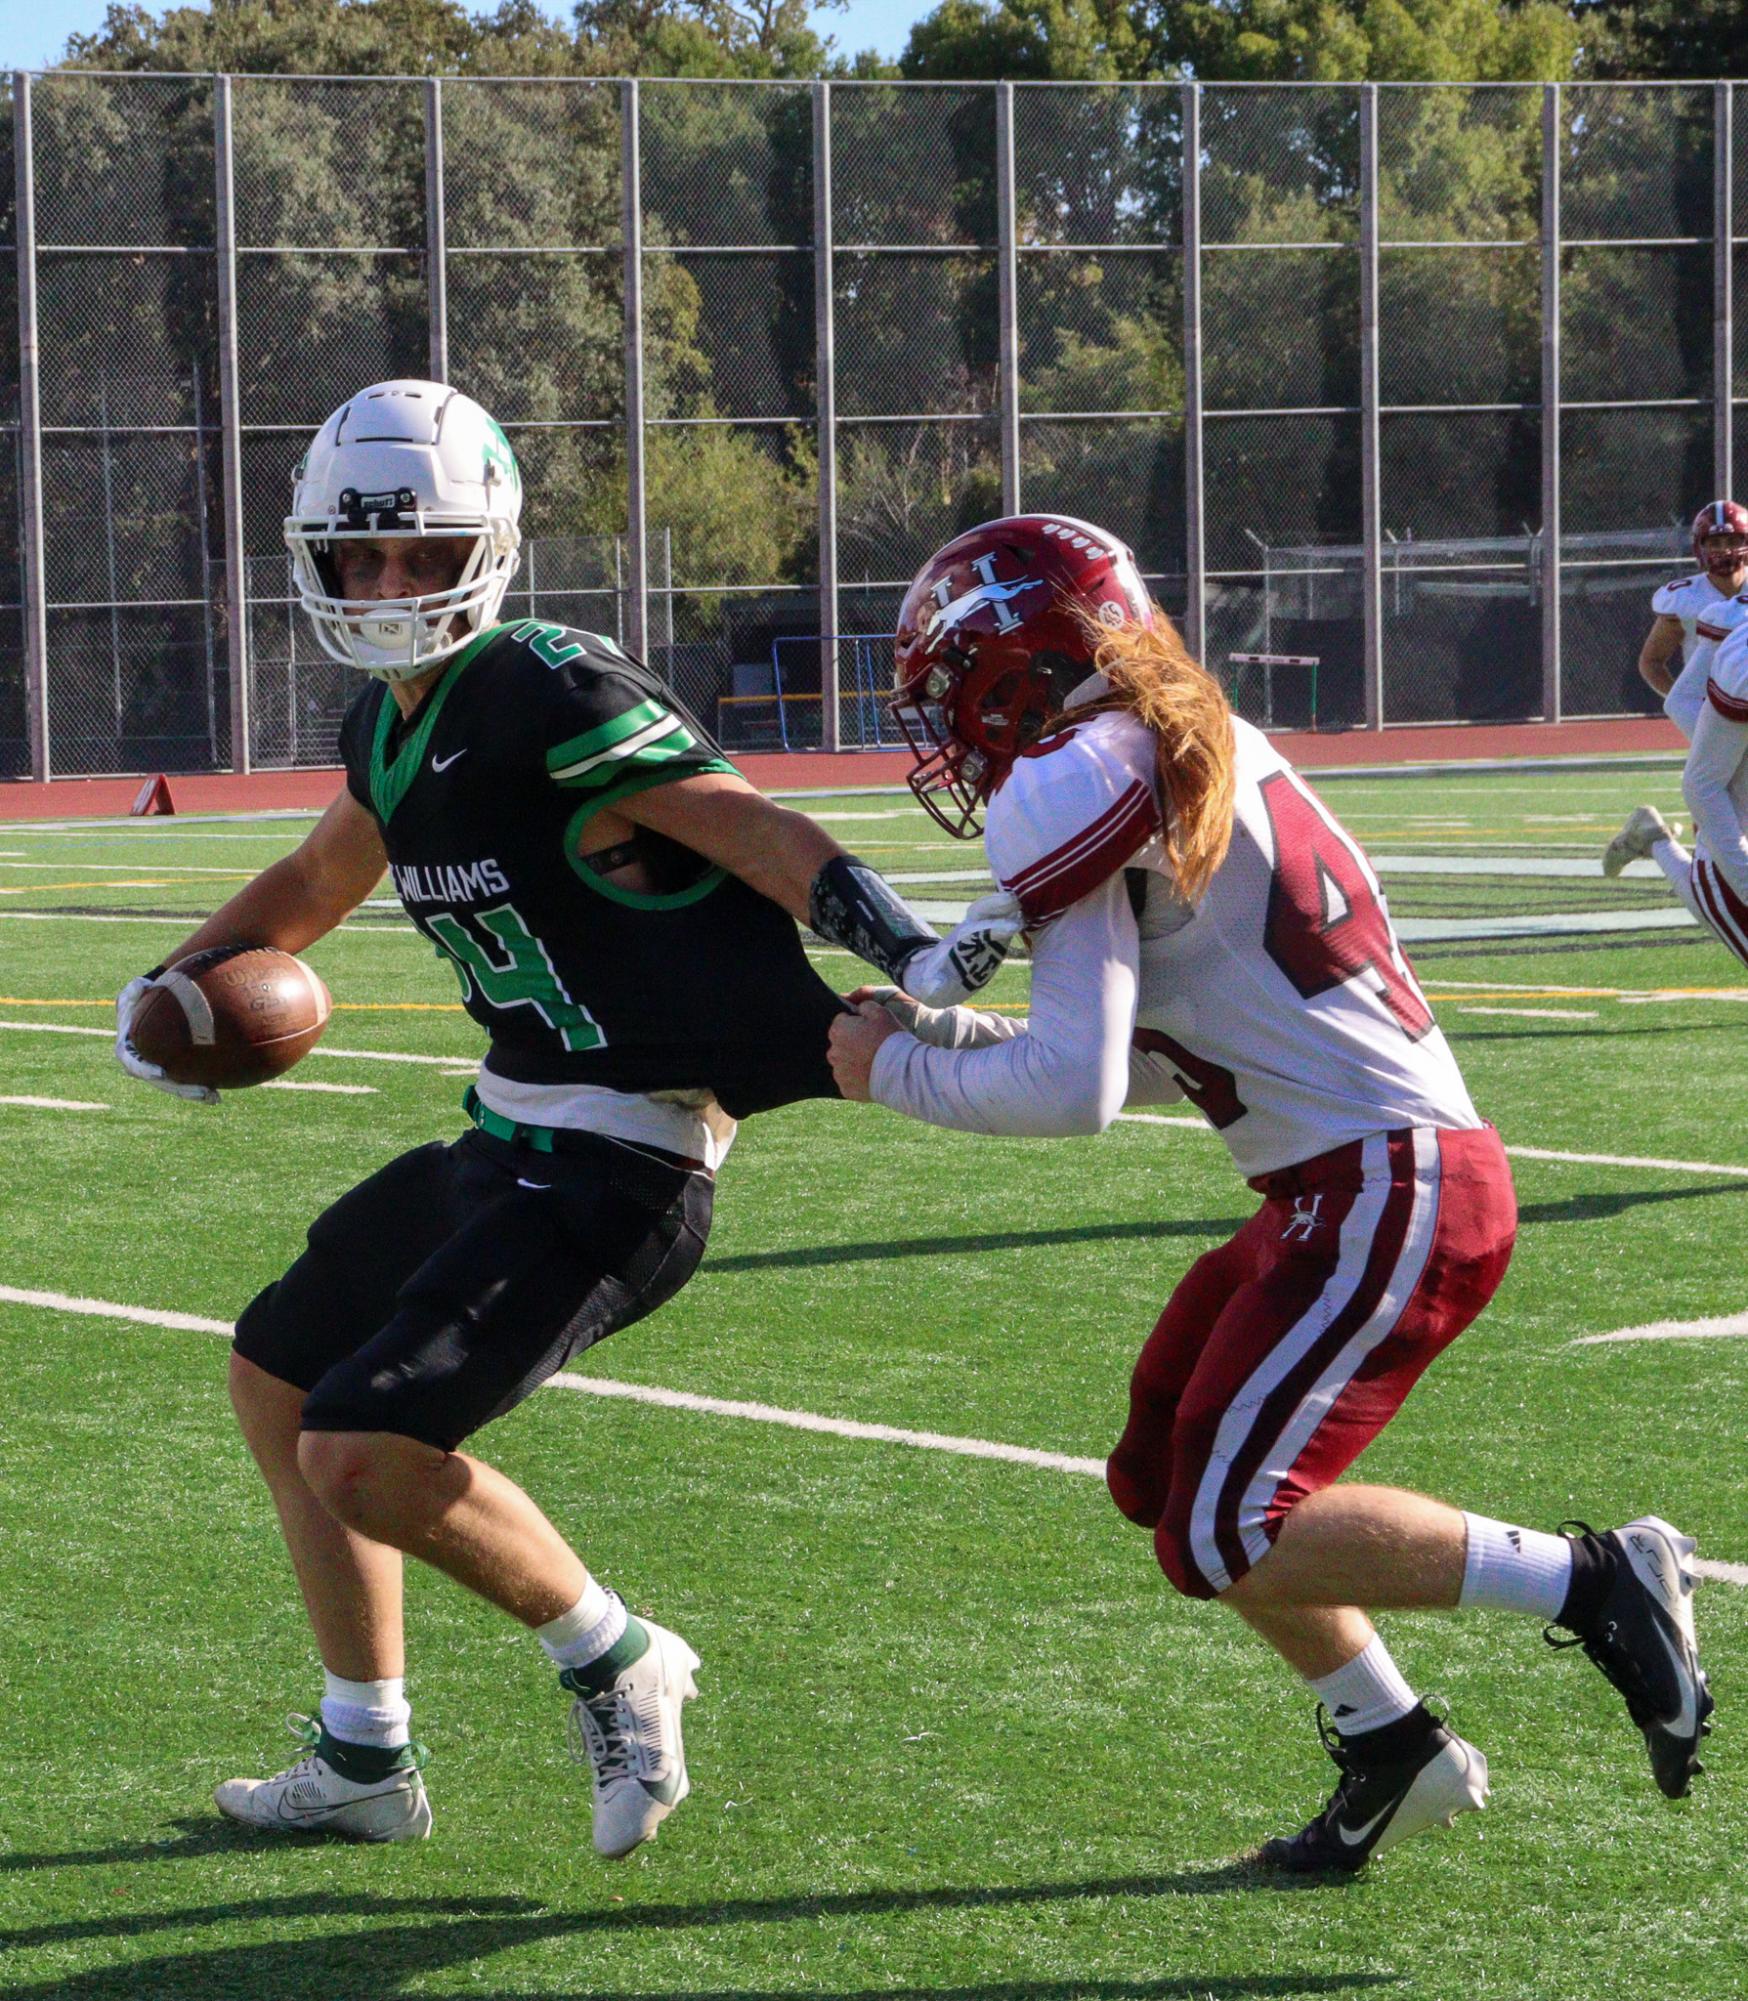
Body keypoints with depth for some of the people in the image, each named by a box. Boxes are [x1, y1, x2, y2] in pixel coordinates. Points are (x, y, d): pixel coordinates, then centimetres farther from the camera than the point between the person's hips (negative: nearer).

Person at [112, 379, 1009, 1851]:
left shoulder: (551, 695, -18)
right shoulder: (393, 724, 11)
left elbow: (747, 829, -24)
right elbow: (318, 883, 30)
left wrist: (908, 951, -37)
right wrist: (176, 985, 15)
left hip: (612, 1165, -10)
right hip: (513, 1134, 10)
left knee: (365, 1451, -18)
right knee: (278, 1382, 22)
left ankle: (617, 1665, 6)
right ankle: (364, 1765, 32)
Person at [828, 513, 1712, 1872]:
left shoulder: (1074, 785, -13)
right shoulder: (1197, 754, 16)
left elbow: (1073, 1093, -19)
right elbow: (1124, 1045, 25)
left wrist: (896, 1075, -4)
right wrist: (926, 1027, 18)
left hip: (1388, 1190, -10)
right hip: (1405, 1165, 10)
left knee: (1226, 1536, -10)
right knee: (1164, 1476, 16)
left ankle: (1593, 1584, -8)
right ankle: (1390, 1747, 20)